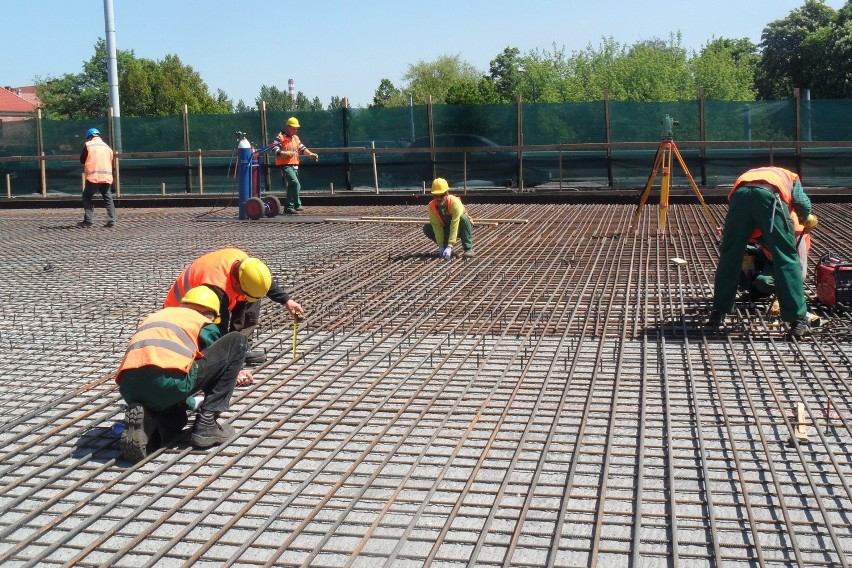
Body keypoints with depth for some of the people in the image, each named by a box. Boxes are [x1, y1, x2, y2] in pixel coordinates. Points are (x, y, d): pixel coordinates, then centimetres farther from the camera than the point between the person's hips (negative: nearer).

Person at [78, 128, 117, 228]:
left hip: (93, 177, -3)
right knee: (108, 198, 8)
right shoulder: (107, 147, 15)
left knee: (87, 197, 9)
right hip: (107, 177, 3)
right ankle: (111, 221, -1)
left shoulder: (88, 145, 2)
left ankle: (87, 221, 0)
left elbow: (82, 160, 6)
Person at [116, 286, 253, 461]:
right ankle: (206, 424, 9)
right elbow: (216, 359, 28)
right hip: (168, 381, -6)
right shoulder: (203, 323, 19)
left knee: (176, 416, 40)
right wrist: (233, 371, 52)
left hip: (128, 388, 6)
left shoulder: (156, 315, 36)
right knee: (237, 341, 14)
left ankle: (146, 422, 1)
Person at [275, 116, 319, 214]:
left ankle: (288, 207, 22)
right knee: (295, 183, -22)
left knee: (291, 186, 13)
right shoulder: (280, 137, -6)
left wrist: (311, 154, -1)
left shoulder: (296, 138, 18)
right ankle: (297, 204, -21)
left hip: (294, 166, 8)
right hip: (285, 165, -8)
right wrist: (287, 153, -29)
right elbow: (276, 152, -14)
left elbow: (302, 148, 15)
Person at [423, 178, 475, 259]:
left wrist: (449, 247, -42)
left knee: (464, 218, -36)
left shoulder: (455, 202, -32)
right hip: (446, 228, 4)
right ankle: (444, 247, -5)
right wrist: (441, 246, -27)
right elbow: (437, 226, -21)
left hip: (460, 228, -4)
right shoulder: (432, 206, -20)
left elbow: (454, 226, -37)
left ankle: (468, 249, -30)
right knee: (426, 228, -18)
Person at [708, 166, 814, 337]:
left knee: (729, 257, 13)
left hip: (740, 194, 3)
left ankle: (718, 313, 19)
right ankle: (797, 320, 1)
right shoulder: (791, 177, 38)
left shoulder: (749, 174, 44)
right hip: (770, 195, -3)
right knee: (786, 259, 2)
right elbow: (803, 206, 19)